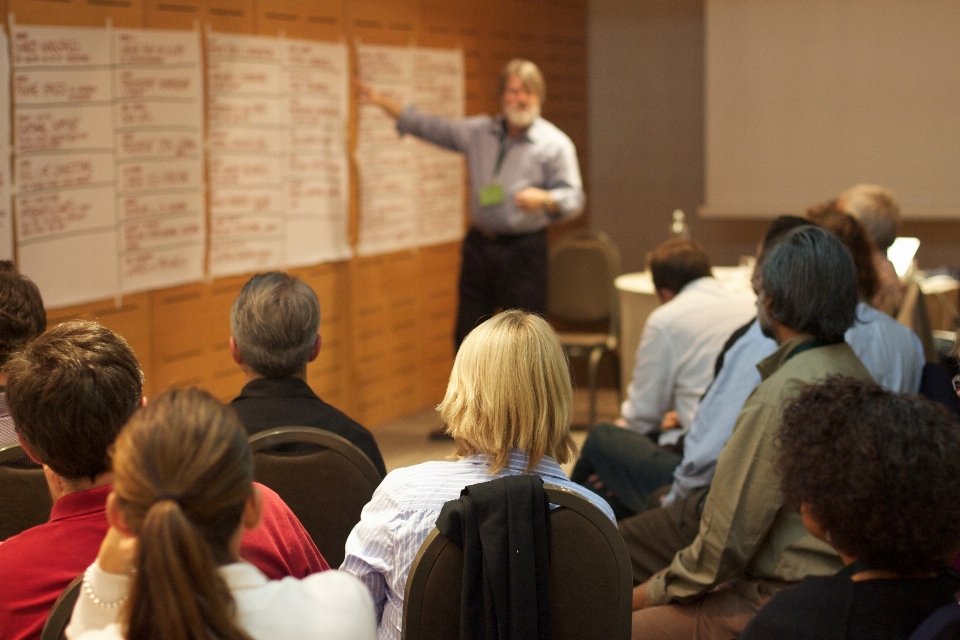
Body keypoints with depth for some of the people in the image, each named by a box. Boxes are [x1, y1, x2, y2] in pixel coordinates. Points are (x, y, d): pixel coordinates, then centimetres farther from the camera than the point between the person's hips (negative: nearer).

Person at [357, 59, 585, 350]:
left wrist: (543, 198, -28)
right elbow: (431, 127, 14)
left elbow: (573, 198, -7)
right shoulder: (480, 131, 9)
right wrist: (382, 102, 11)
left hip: (524, 249, -5)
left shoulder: (555, 144, -4)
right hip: (480, 245, 5)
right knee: (467, 336, 7)